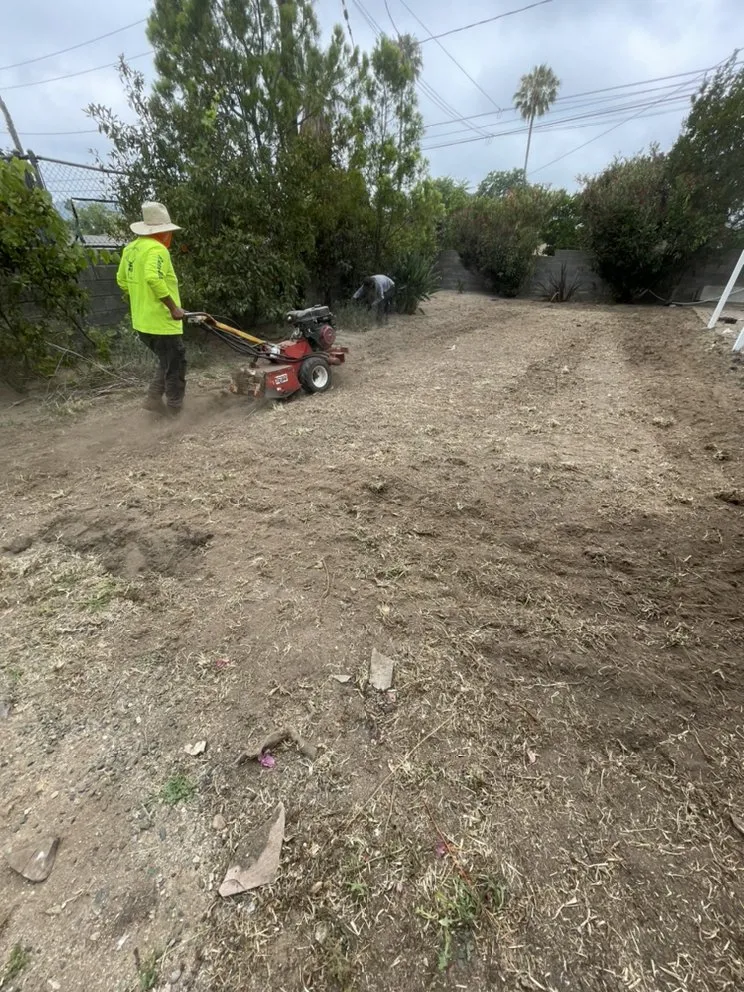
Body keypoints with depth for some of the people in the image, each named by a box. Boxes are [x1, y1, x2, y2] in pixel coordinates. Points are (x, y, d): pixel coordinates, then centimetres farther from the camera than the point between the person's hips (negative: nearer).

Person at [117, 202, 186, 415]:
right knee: (175, 366, 3)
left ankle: (154, 398, 19)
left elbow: (122, 281, 19)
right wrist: (173, 307, -24)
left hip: (142, 321, 9)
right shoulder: (157, 249, -14)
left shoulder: (130, 249, 13)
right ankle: (175, 411, 11)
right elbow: (154, 279, -30)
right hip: (162, 322, -9)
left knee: (166, 363, 23)